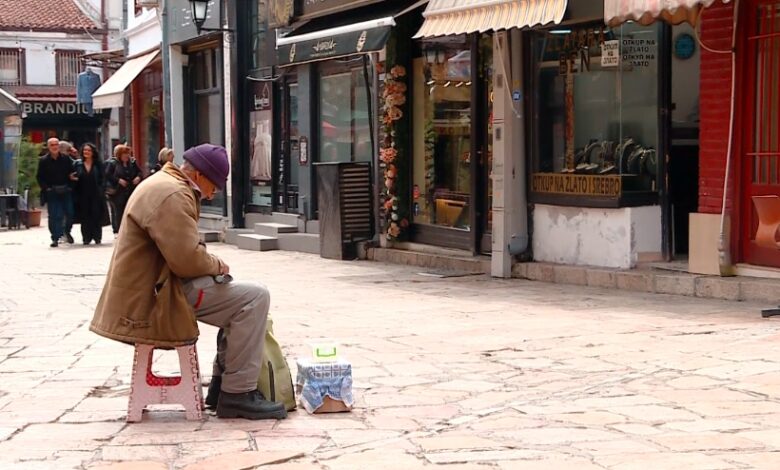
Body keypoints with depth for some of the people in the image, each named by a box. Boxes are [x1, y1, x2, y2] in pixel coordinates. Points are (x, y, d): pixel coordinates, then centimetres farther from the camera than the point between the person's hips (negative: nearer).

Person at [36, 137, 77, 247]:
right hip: (52, 192, -2)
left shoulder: (66, 159, 5)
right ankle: (55, 238, 2)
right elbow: (40, 177, 2)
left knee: (70, 213, 4)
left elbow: (72, 172, 9)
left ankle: (67, 231, 30)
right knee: (55, 216, -4)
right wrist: (46, 188, -11)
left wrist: (70, 187, -5)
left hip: (66, 191, 2)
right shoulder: (43, 161, 1)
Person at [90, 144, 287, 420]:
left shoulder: (164, 184, 19)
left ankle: (222, 384, 24)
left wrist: (211, 265, 11)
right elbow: (187, 259, -25)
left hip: (152, 286, 12)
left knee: (238, 297, 23)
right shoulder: (172, 195, -18)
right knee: (254, 298, -15)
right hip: (157, 296, -12)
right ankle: (237, 394, -13)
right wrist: (218, 265, -6)